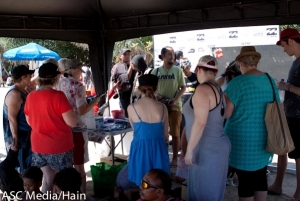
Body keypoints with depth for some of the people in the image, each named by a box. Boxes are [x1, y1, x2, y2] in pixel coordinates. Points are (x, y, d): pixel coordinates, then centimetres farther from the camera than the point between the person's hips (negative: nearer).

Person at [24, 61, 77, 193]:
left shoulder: (31, 97, 0)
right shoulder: (58, 96, -18)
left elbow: (29, 122, 12)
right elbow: (72, 122, -18)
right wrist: (69, 110, 0)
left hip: (39, 145, 6)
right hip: (59, 146, -5)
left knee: (48, 181, 15)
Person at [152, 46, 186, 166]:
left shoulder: (177, 70, -2)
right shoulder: (156, 71, 2)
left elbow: (183, 87, 0)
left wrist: (176, 99, -14)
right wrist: (159, 98, -12)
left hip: (175, 105, -1)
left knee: (175, 132, 4)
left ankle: (175, 158, 15)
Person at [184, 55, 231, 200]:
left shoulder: (203, 89, -17)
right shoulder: (217, 89, 10)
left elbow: (200, 122, -24)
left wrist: (189, 150, -19)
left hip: (207, 149, -9)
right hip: (216, 146, 9)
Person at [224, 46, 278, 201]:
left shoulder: (237, 83, -15)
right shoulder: (270, 81, 4)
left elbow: (226, 114, -14)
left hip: (244, 142, -6)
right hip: (264, 140, 6)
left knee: (245, 181, 5)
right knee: (260, 177, 18)